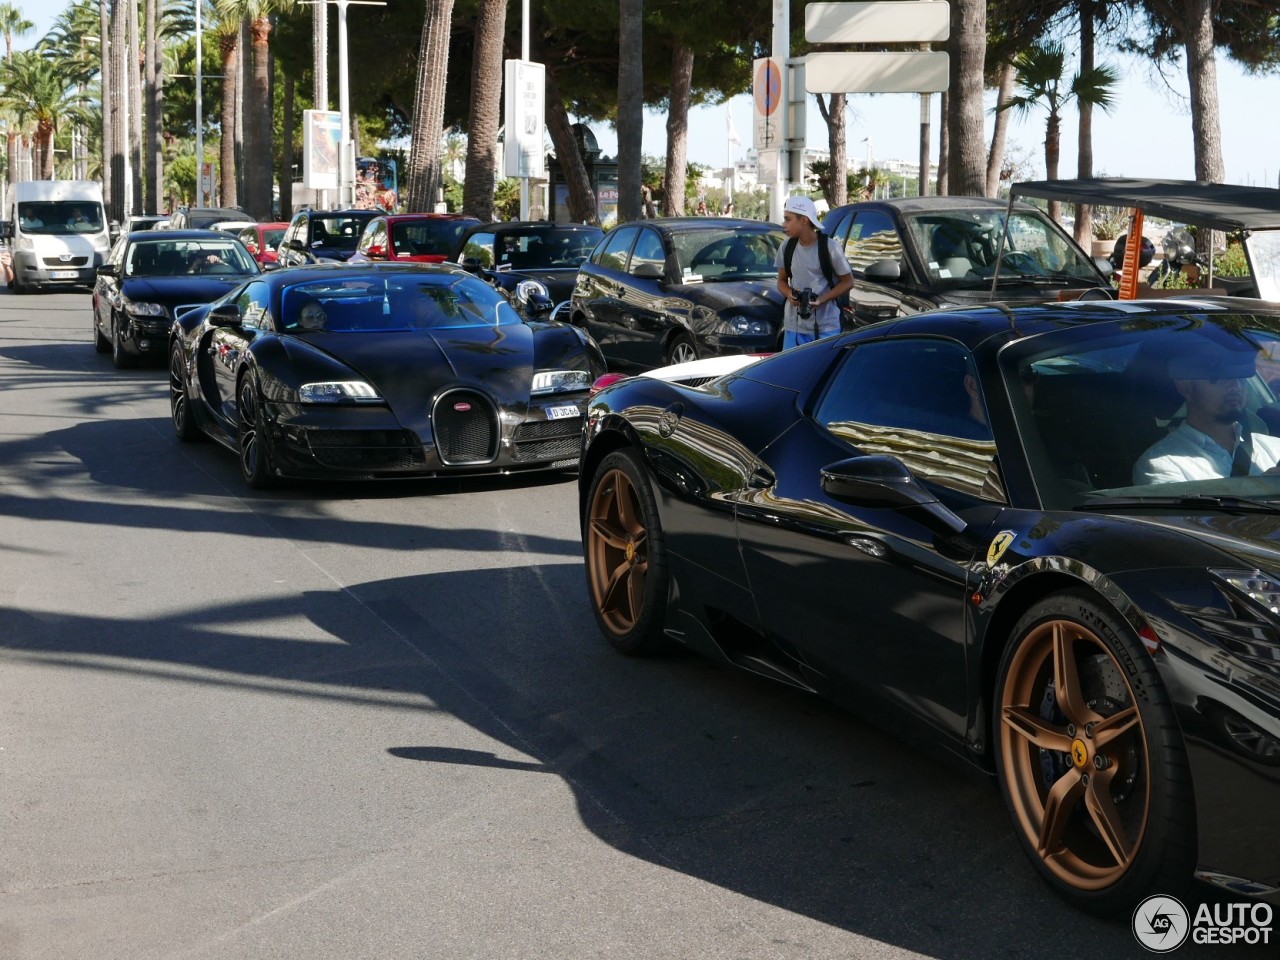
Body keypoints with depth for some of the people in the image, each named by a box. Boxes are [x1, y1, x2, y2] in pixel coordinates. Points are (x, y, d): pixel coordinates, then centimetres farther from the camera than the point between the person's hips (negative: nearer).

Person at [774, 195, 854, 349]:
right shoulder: (787, 248, 4)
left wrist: (821, 300, -17)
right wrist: (789, 294, -9)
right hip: (793, 326, 4)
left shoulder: (829, 247, -9)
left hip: (826, 327, -4)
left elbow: (848, 281, -3)